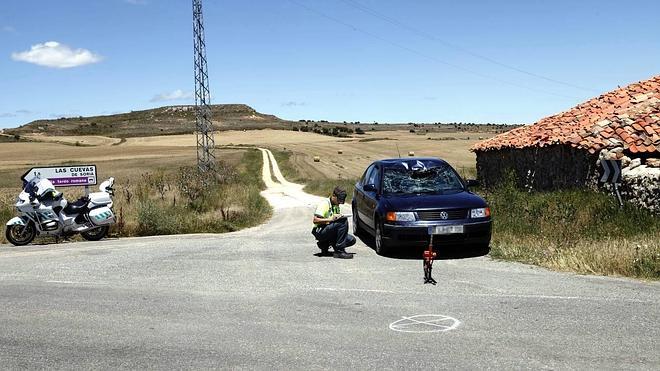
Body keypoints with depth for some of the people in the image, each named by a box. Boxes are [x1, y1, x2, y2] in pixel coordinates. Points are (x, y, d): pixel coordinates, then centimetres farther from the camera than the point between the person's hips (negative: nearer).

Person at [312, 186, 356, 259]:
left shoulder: (336, 205, 14)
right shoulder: (324, 204, -13)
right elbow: (315, 220, -21)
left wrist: (340, 217, -1)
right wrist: (330, 219, -29)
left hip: (329, 232, 9)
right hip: (320, 232, -9)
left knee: (351, 240, -8)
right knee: (344, 221, -27)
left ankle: (325, 245, 6)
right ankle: (339, 251, -25)